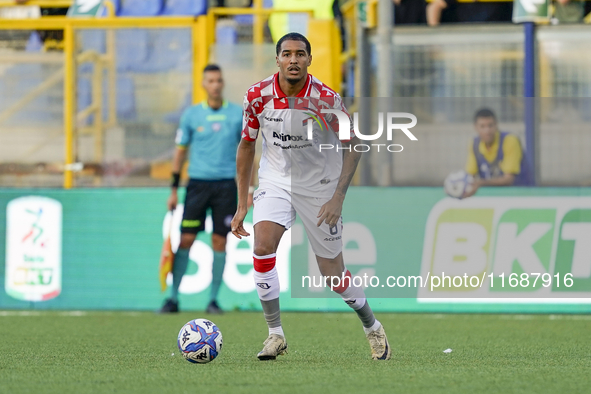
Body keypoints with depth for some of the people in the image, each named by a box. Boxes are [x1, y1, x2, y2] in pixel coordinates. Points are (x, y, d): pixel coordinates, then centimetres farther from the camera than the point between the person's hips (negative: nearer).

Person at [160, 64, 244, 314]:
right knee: (186, 239, -4)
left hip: (226, 184, 0)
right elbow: (180, 151, 8)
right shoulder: (191, 115, 3)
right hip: (198, 182, 0)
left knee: (219, 242, -1)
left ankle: (213, 300, 6)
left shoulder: (238, 114, 3)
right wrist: (174, 189, 5)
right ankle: (173, 298, 3)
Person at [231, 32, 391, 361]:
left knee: (334, 275, 3)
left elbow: (352, 146, -9)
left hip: (319, 186, -2)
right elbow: (247, 145, 3)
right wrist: (242, 205, 3)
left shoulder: (326, 99, -20)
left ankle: (373, 327, 31)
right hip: (276, 182, 2)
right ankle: (276, 334, -11)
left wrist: (338, 198, -18)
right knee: (263, 245, -24)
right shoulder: (258, 96, -12)